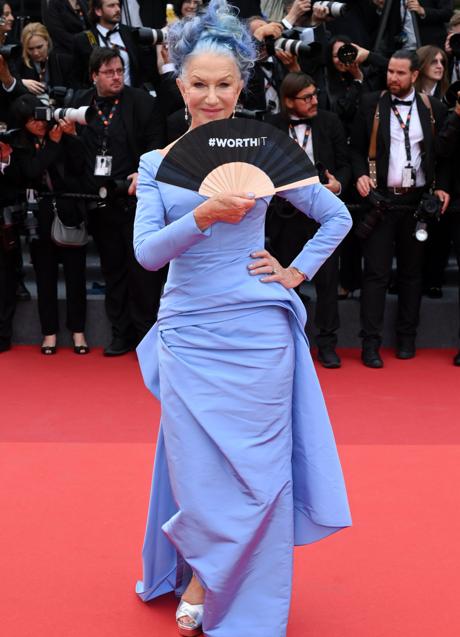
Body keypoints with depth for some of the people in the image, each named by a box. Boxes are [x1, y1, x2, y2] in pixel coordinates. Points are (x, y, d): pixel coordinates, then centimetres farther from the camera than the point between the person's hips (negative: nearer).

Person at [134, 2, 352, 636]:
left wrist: (296, 273, 1)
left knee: (255, 470, 2)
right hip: (187, 334, 1)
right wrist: (202, 216, -21)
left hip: (257, 333, -1)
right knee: (198, 469, 2)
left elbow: (337, 216, 9)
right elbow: (146, 251, -6)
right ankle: (199, 572, 29)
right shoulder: (157, 163, 5)